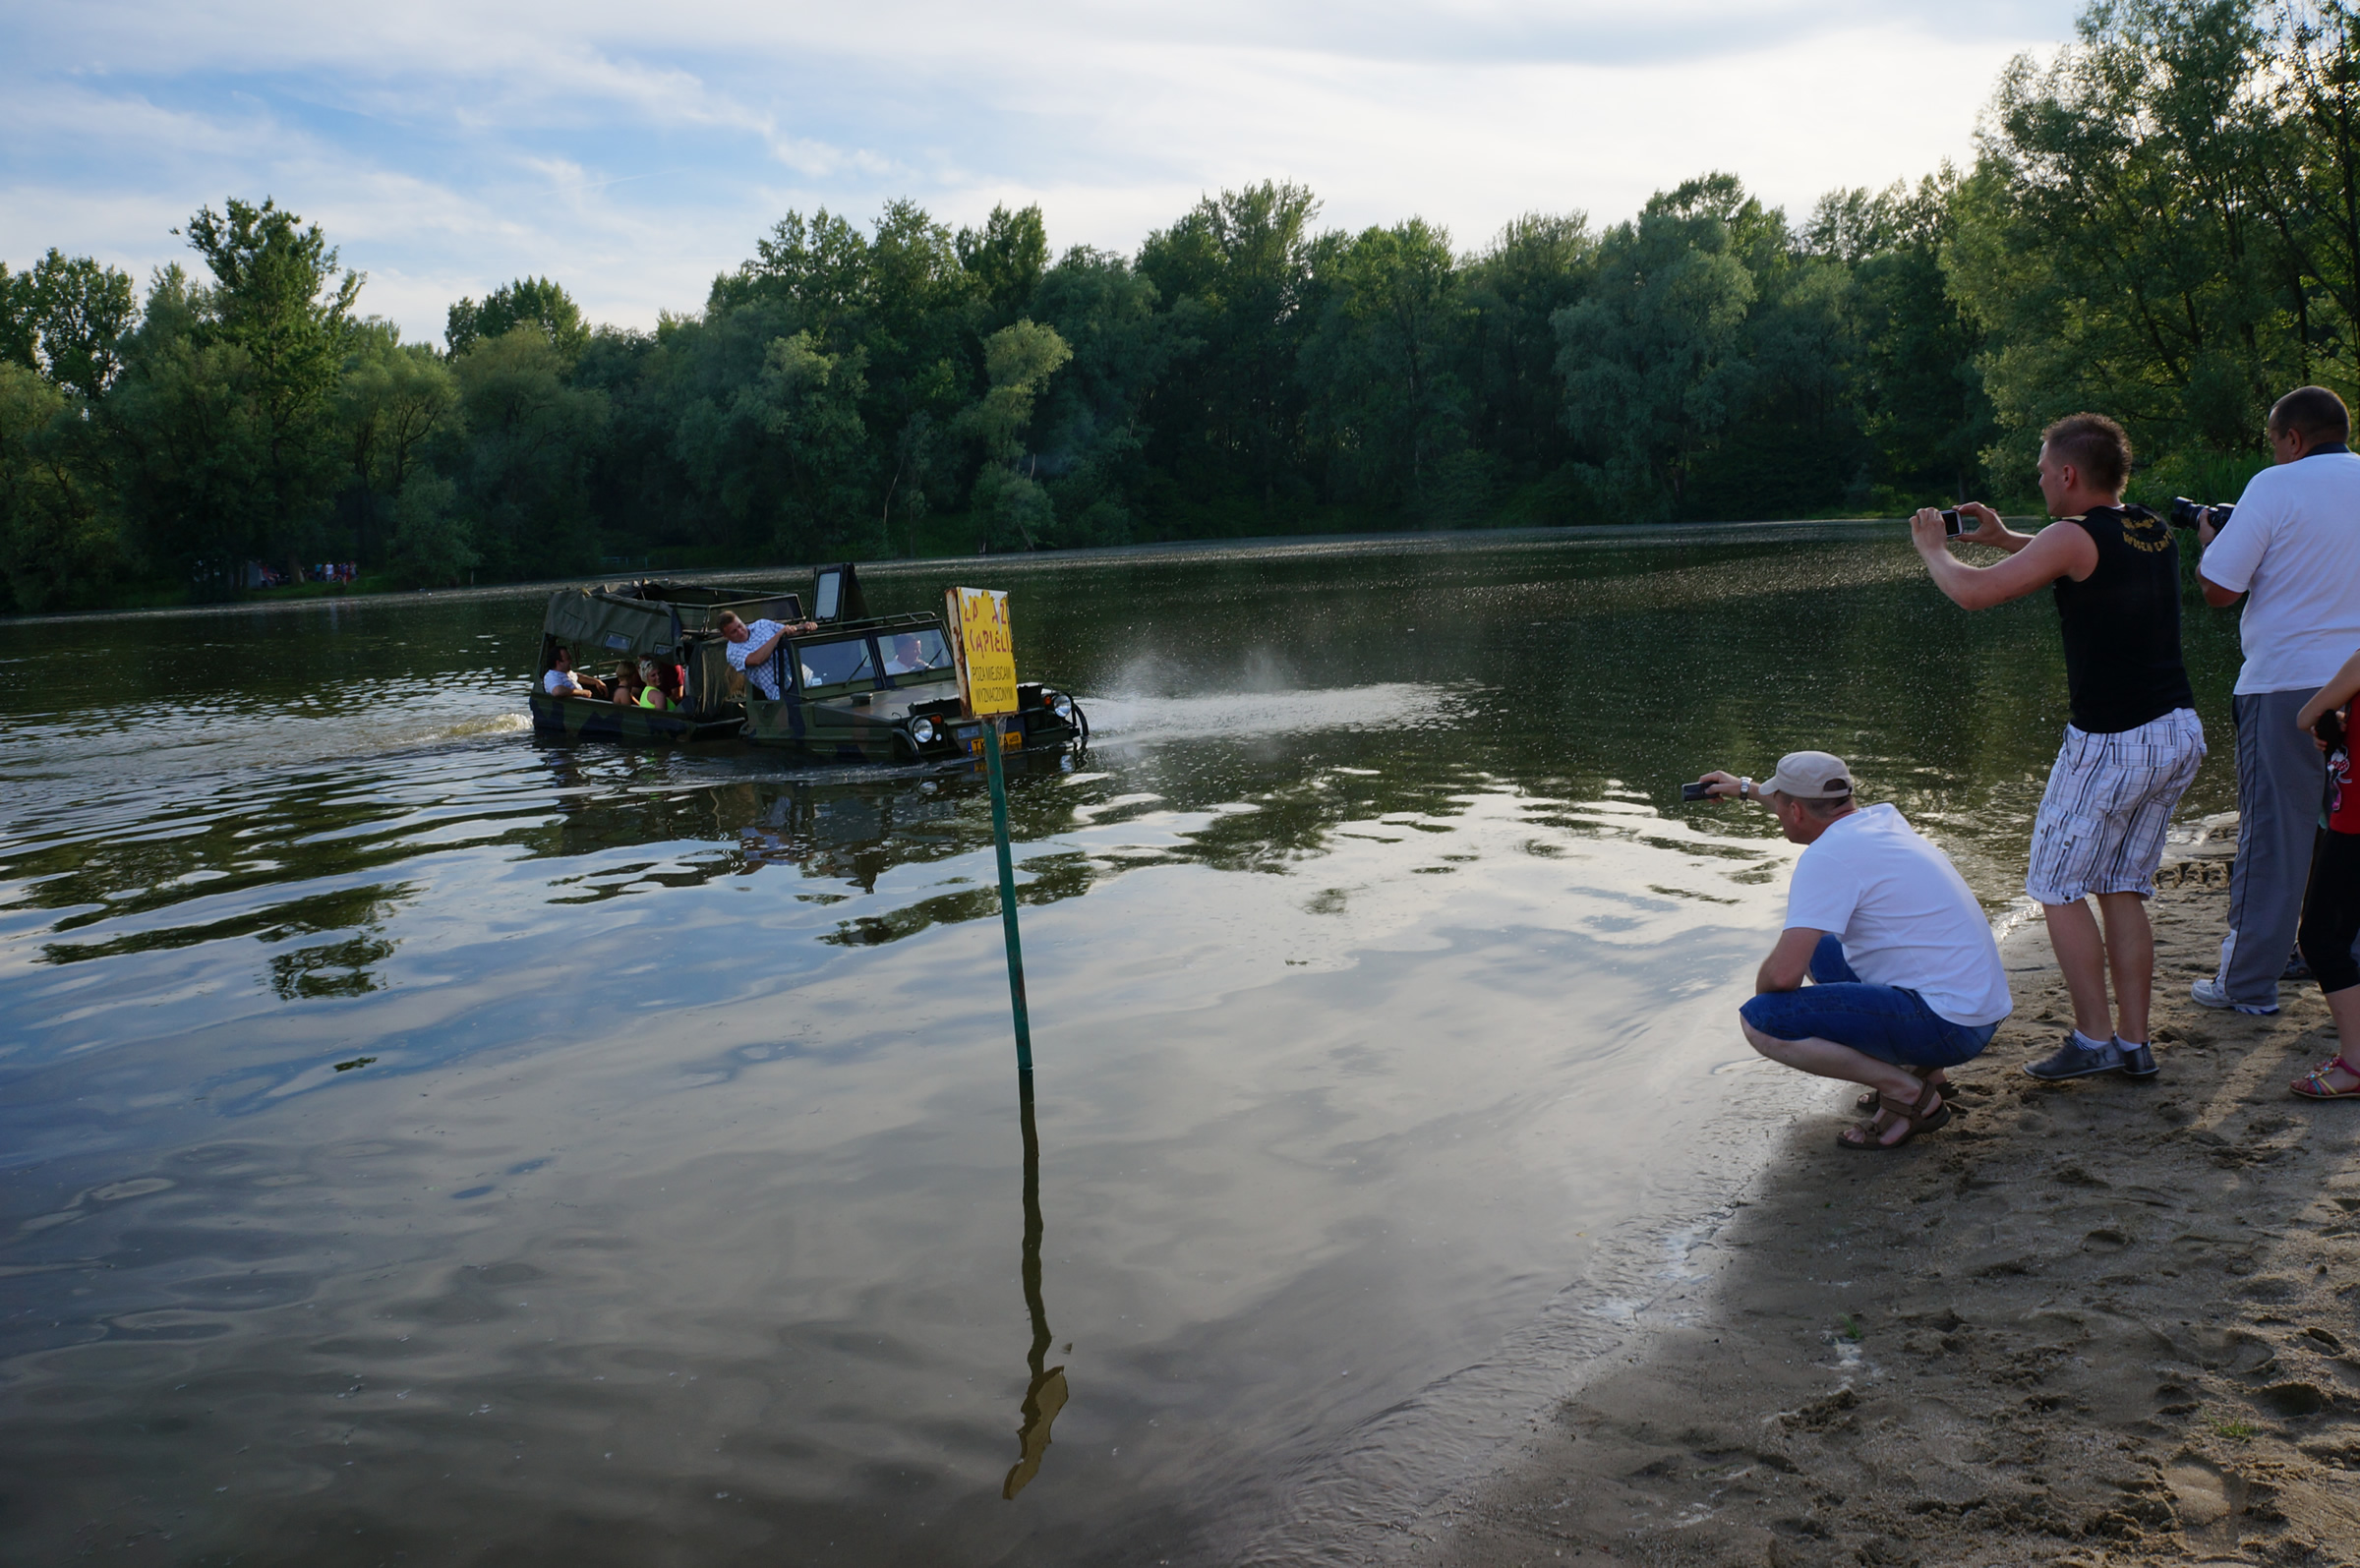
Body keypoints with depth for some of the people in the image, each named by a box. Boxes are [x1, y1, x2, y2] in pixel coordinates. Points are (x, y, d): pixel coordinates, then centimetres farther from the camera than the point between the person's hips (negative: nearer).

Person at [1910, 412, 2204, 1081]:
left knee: (2058, 890, 5)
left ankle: (2094, 1038, 4)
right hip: (2180, 732, 8)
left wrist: (1932, 548, 2)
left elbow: (1974, 592, -18)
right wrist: (2007, 539, 25)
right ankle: (2134, 1042, 16)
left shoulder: (2075, 537, -15)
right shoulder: (2154, 530, 9)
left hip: (2111, 745, -8)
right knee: (2123, 890, 15)